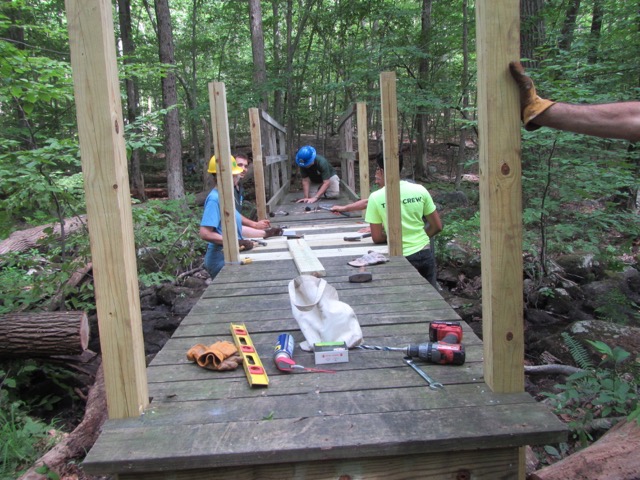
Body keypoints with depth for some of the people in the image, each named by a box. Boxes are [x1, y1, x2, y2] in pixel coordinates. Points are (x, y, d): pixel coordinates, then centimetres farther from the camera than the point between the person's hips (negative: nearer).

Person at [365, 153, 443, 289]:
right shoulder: (420, 190, -3)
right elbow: (437, 227, 3)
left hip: (401, 257, -3)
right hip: (425, 253, 3)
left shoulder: (376, 198, -10)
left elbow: (377, 238, -6)